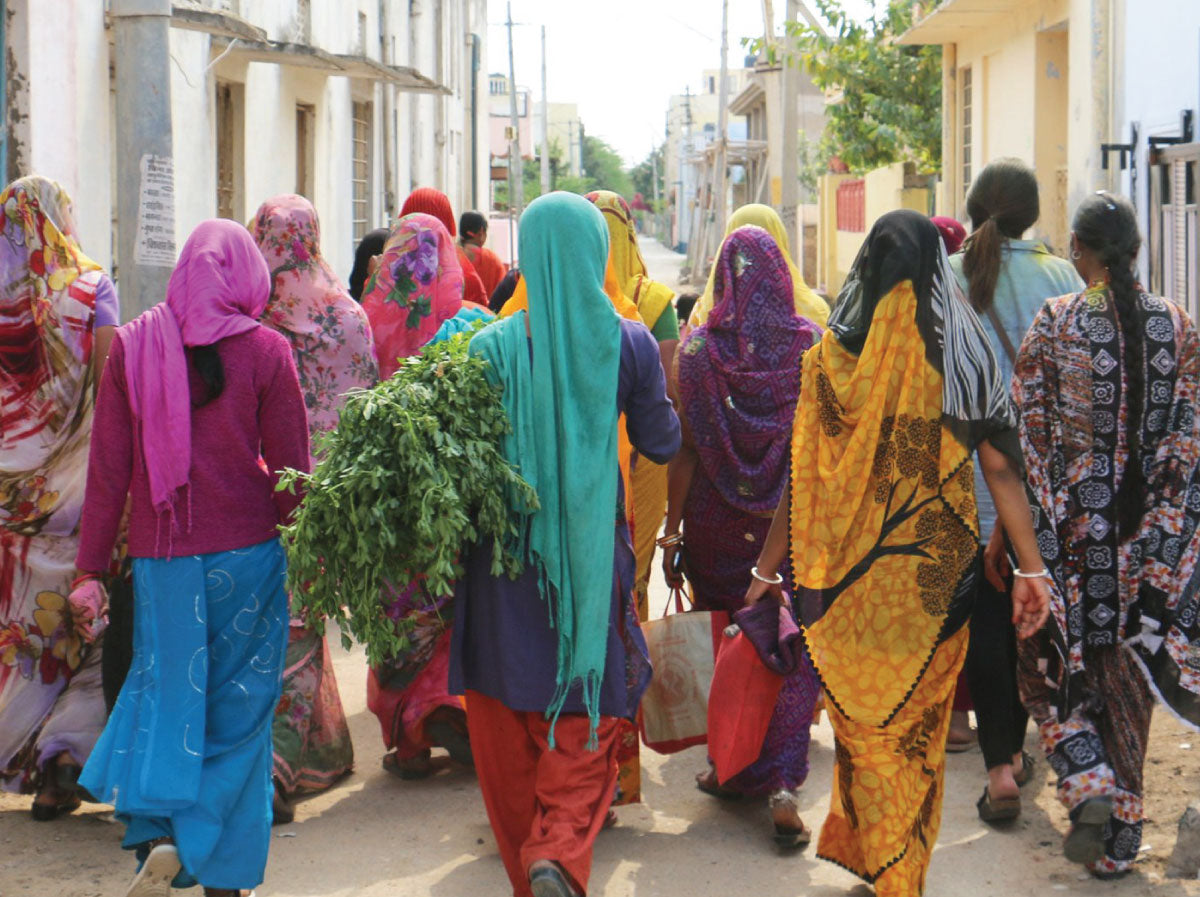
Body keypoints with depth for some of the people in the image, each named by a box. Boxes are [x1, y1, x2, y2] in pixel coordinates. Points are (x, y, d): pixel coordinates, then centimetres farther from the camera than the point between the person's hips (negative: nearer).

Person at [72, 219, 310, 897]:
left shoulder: (132, 345, -1)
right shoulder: (264, 349, -5)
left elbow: (109, 466, 1)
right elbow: (291, 465, -3)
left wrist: (92, 568, 6)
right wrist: (295, 546, 9)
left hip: (161, 555, 1)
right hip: (247, 551, -1)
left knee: (163, 688, 15)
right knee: (237, 706, 9)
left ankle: (155, 829, -7)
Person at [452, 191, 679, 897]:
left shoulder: (493, 346, -9)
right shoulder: (628, 342, -6)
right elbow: (663, 443, 6)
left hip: (506, 544, 0)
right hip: (593, 547, 0)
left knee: (508, 725, 14)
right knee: (584, 715, 6)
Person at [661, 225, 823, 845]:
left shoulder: (699, 349, -6)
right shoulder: (810, 345, -5)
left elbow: (685, 447, -6)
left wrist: (672, 528, 1)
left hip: (717, 521, 0)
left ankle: (732, 768, 28)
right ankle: (781, 783, -9)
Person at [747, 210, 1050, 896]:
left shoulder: (833, 356, -8)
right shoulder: (965, 352, -3)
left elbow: (804, 475, -8)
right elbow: (1001, 466, -6)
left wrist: (768, 568, 1)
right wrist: (1031, 568, -2)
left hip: (855, 572, -2)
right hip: (940, 567, 2)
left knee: (865, 717, 12)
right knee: (921, 722, 16)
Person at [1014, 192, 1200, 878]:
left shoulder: (1054, 324, -9)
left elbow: (1028, 441, -8)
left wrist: (1011, 532, 0)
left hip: (1071, 525, -3)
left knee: (1053, 662, 13)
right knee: (1126, 674, 13)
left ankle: (1089, 786, -8)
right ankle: (1120, 839, 16)